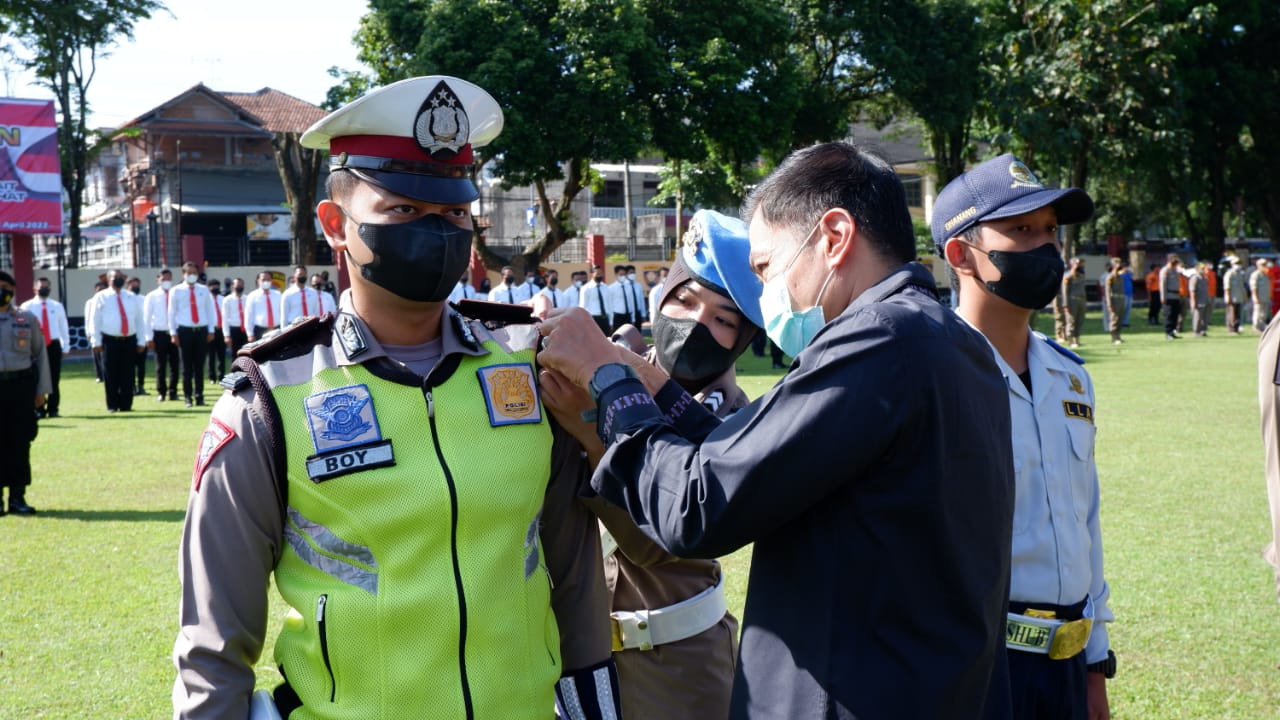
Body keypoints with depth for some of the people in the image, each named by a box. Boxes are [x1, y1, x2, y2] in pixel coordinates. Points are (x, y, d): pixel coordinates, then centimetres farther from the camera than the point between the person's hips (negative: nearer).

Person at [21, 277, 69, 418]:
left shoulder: (57, 306, 10)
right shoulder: (27, 307, 0)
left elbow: (63, 327, 12)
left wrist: (66, 346, 7)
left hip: (54, 346, 2)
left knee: (54, 379, 3)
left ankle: (52, 409, 10)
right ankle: (39, 409, 9)